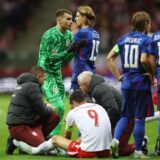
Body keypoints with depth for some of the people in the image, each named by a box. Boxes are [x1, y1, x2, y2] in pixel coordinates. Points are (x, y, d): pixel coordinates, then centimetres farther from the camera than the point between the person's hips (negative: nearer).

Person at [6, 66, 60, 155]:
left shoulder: (22, 85, 19)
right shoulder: (33, 87, -12)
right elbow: (42, 112, -12)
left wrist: (46, 107, 16)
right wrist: (50, 110, 9)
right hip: (20, 127, -10)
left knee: (54, 117, 11)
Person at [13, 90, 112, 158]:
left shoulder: (73, 112, 6)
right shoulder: (99, 107, 13)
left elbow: (68, 136, 26)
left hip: (88, 153, -4)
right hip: (106, 152, 4)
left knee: (56, 139, 19)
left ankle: (33, 150, 43)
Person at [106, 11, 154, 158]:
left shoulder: (124, 39, 8)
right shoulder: (146, 40, -10)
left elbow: (109, 58, 5)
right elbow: (144, 59, -25)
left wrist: (118, 76, 8)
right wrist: (151, 72, -8)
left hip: (126, 84, 5)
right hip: (142, 84, -5)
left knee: (125, 116, 15)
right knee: (139, 118, 3)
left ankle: (115, 139, -7)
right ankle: (138, 151, 7)